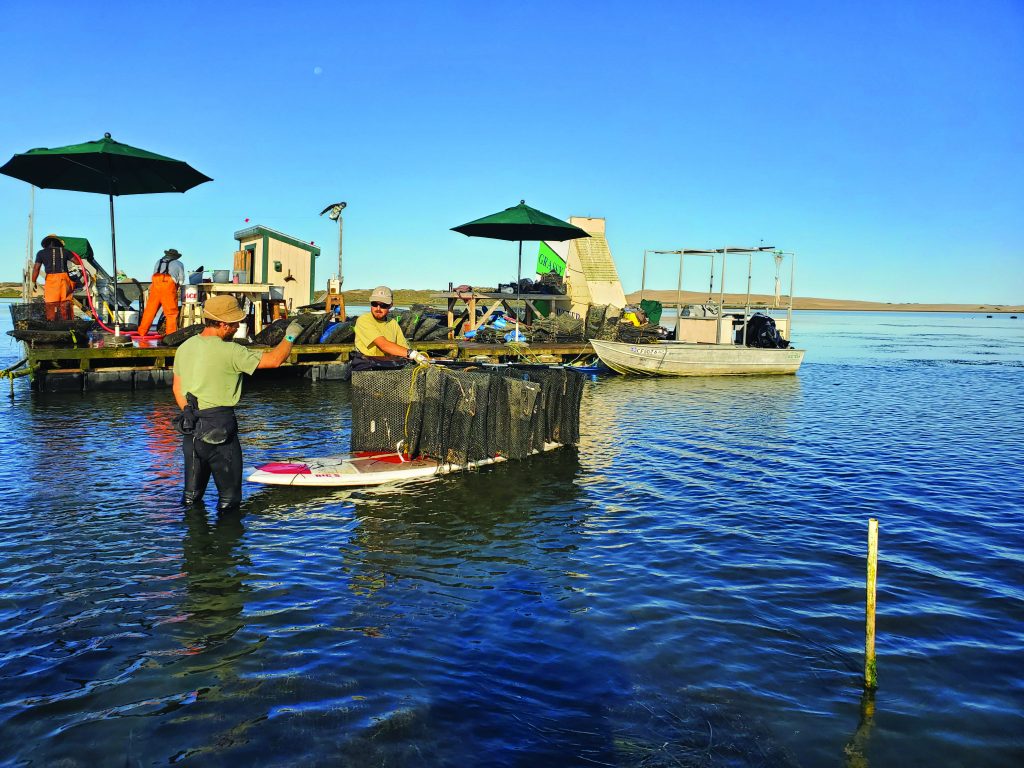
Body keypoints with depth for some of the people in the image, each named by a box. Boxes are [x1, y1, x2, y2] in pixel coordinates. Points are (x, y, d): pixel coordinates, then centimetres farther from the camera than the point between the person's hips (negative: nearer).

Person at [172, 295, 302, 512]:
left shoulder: (185, 347, 7)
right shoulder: (229, 351, -16)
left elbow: (177, 388, 15)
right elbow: (274, 360, -15)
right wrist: (290, 337, 1)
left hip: (191, 428, 7)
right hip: (219, 427, -7)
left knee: (192, 492, 20)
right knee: (230, 495, 6)